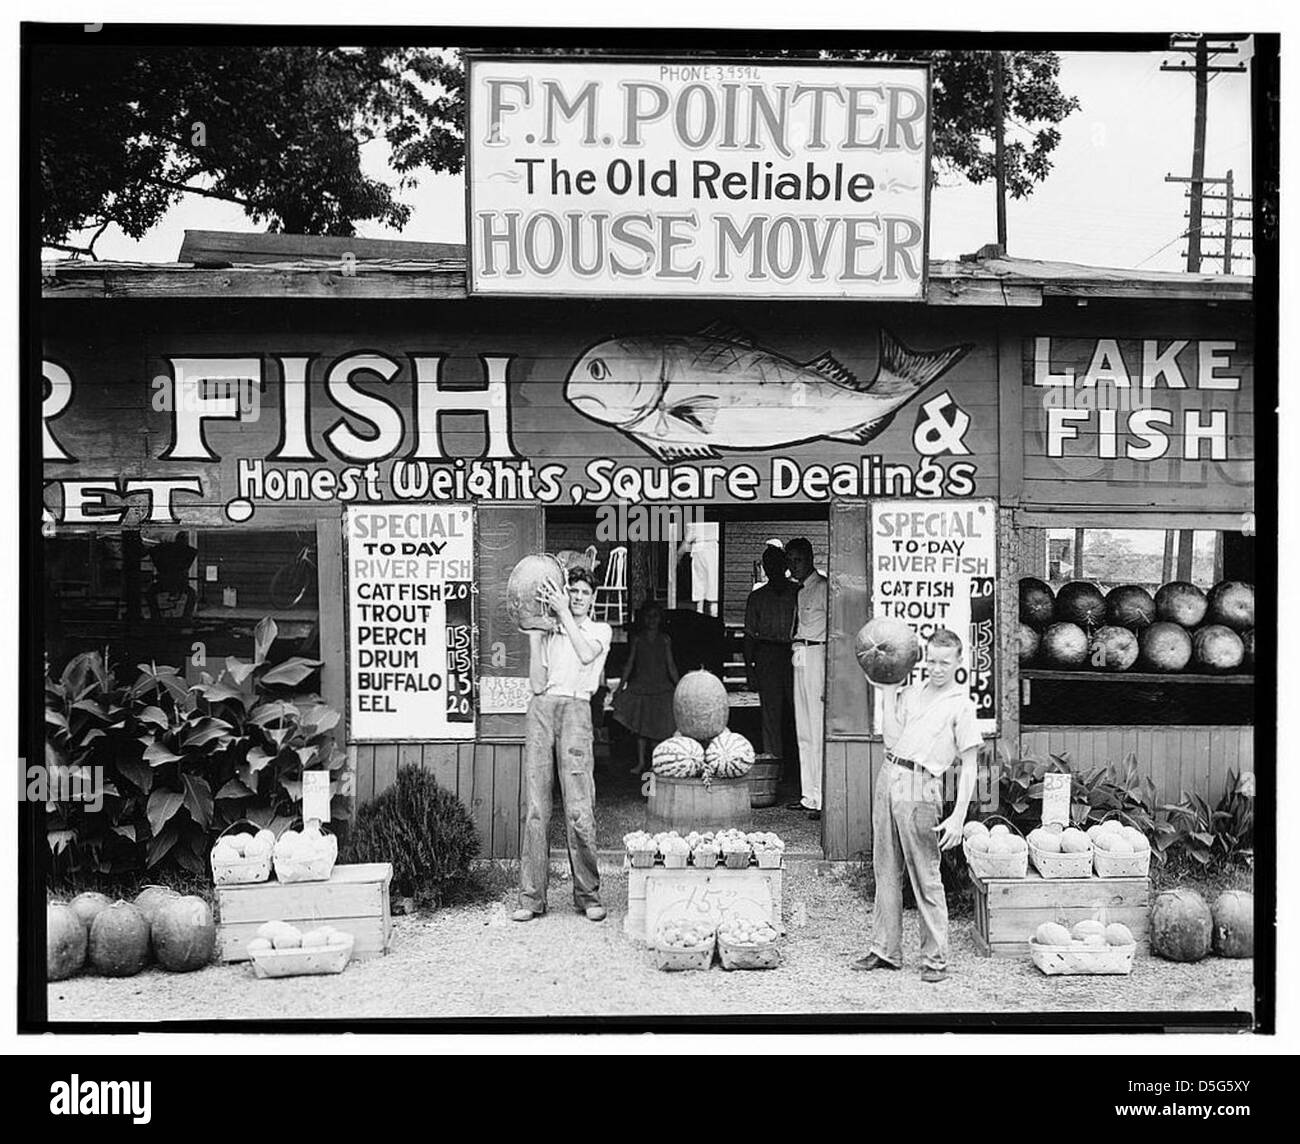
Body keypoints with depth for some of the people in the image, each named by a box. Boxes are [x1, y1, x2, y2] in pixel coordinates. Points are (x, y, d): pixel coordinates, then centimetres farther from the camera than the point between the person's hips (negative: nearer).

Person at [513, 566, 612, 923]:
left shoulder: (600, 630, 16)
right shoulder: (550, 634, 21)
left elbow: (586, 654, -8)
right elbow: (537, 683, 8)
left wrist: (564, 613, -5)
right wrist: (534, 635, 6)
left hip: (575, 709, -2)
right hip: (541, 707, 2)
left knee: (579, 808, -10)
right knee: (535, 807, -2)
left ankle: (588, 895, 0)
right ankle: (531, 897, 2)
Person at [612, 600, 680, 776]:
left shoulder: (665, 640, 3)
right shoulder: (637, 639, 3)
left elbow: (671, 666, 5)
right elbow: (629, 664, 5)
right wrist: (620, 687, 1)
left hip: (660, 688, -1)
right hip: (640, 687, 1)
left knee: (658, 727, -2)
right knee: (639, 726, 3)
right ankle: (641, 762, 11)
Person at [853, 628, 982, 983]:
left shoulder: (961, 705, -1)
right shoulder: (911, 693, 16)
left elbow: (969, 766, -3)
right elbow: (891, 739, 7)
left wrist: (957, 817, -10)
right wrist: (888, 693, 6)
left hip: (919, 788, -6)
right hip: (887, 778, 6)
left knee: (926, 879, -2)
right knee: (886, 872, 11)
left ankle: (935, 959, 7)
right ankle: (885, 950, 20)